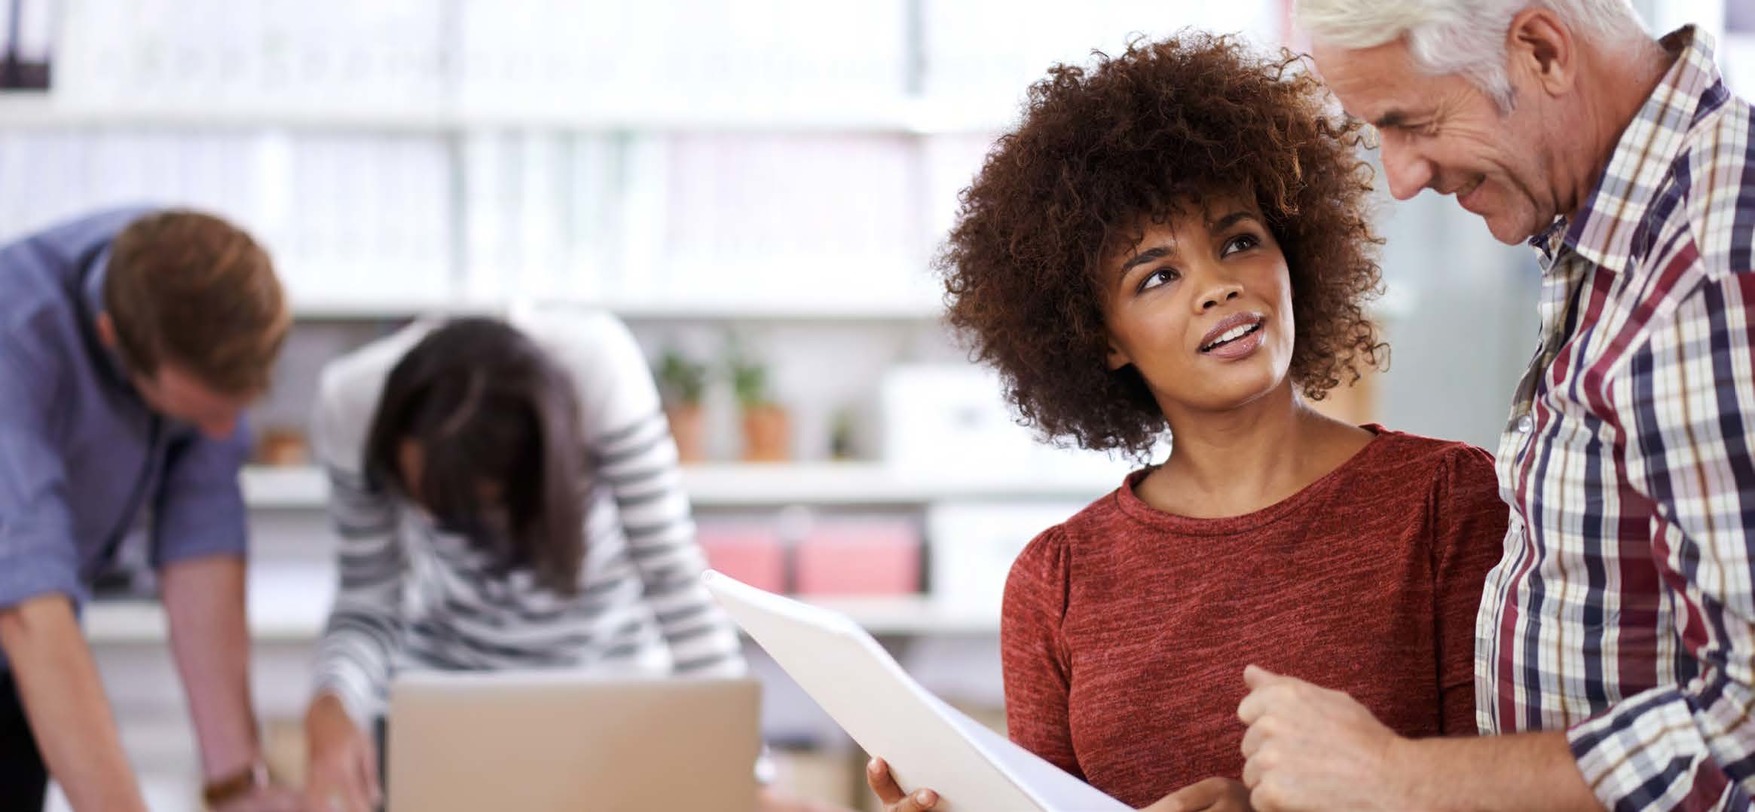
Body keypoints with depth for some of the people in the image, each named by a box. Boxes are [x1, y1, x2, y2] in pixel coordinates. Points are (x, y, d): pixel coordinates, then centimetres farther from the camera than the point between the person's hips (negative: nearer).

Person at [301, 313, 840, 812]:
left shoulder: (596, 368, -32)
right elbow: (370, 601, -17)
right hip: (441, 678, 1)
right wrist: (334, 704, -38)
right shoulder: (352, 403, -26)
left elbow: (671, 570, -27)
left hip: (611, 675, -1)